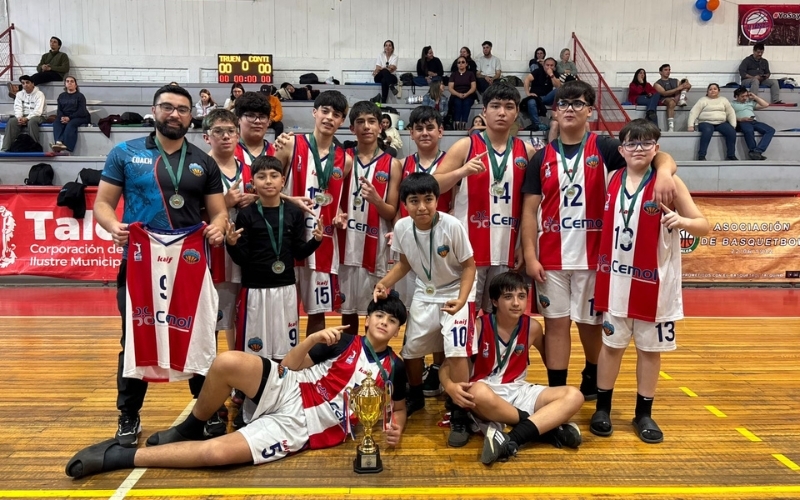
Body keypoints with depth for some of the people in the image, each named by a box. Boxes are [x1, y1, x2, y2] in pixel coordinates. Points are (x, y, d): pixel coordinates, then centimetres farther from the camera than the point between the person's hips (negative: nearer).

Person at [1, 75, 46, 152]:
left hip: (37, 116, -4)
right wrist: (19, 117, -21)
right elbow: (18, 108, 1)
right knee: (12, 121, -25)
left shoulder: (39, 94, -7)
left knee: (32, 122, -39)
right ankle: (5, 148, -29)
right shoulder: (19, 94, 10)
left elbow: (38, 111, -17)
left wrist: (26, 118, -27)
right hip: (23, 117, 4)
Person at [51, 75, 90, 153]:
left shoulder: (80, 96, 4)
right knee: (56, 122, -27)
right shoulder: (62, 96, 20)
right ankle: (59, 142, -50)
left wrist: (69, 118, -20)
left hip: (79, 117, -4)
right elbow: (59, 109, 12)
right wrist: (62, 117, -13)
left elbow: (81, 111, -7)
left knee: (70, 124, -35)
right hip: (64, 117, 4)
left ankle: (66, 146, -52)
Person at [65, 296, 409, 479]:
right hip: (286, 390, 2)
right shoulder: (346, 344, 7)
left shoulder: (394, 368, 7)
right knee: (228, 362, -29)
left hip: (298, 426, -2)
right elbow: (289, 364, 3)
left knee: (215, 453, -23)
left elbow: (398, 406, 22)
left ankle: (120, 457, -4)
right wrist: (313, 338, -15)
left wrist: (395, 428, -2)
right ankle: (189, 429, 2)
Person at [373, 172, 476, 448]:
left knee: (456, 351, -17)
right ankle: (415, 396, 41)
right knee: (411, 349, 12)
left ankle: (460, 416, 0)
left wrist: (461, 300, -30)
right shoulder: (401, 227, -15)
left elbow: (469, 265, -17)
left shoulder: (452, 226, -28)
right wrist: (384, 283, -14)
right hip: (424, 294, 5)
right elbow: (405, 263, 2)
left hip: (456, 293, -5)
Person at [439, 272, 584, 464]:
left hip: (518, 391, 4)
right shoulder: (478, 327, -12)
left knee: (574, 396, -17)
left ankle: (513, 439, -31)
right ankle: (547, 428, -23)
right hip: (486, 393, -4)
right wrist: (450, 386, -33)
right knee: (479, 392, -41)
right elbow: (447, 364, -11)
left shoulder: (532, 327, -2)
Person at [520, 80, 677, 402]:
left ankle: (593, 381, 38)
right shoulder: (542, 158, 4)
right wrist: (530, 256, -6)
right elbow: (529, 210, 2)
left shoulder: (604, 149, -1)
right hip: (551, 258, 1)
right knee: (556, 323, 5)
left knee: (590, 323, 13)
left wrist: (664, 171, -33)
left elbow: (659, 156, -9)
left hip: (592, 255, -1)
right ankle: (556, 392, 16)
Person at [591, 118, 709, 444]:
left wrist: (683, 221, -28)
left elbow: (703, 225, -7)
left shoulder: (669, 182, -7)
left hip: (655, 281, -2)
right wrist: (600, 265, 2)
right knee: (611, 344, 11)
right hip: (616, 279, 2)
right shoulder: (612, 180, 3)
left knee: (651, 348, 10)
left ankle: (644, 413, 25)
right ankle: (602, 408, 26)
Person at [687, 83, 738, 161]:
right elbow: (693, 112, -1)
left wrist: (733, 126, 0)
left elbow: (731, 113, 14)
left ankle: (731, 155, -18)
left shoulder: (724, 100, 19)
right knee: (707, 131, -38)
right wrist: (691, 125, -15)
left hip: (721, 123, 3)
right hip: (706, 123, -3)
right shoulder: (703, 100, 9)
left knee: (731, 131, -26)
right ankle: (701, 156, -38)